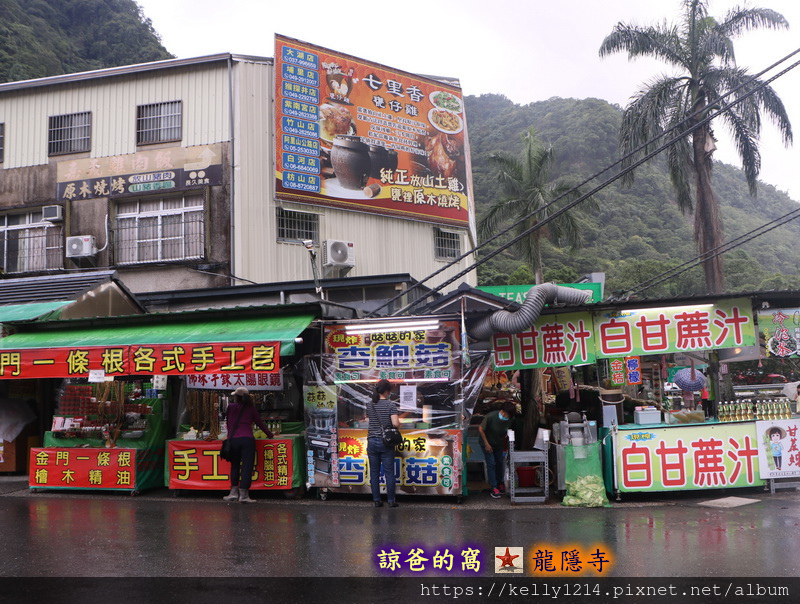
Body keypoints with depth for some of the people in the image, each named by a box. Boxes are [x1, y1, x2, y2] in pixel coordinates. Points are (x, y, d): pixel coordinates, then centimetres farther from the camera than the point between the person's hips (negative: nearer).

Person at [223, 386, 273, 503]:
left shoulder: (231, 407, 10)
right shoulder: (250, 408, 8)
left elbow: (228, 423, 18)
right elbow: (259, 422, 13)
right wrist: (269, 434, 25)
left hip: (233, 439, 2)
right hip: (247, 439, -2)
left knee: (235, 465, 17)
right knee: (247, 466, -1)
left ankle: (234, 492, 16)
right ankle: (243, 494, -5)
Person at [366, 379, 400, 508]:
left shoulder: (370, 405, 4)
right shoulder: (391, 405, -10)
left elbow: (368, 419, 12)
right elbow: (395, 424, -17)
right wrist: (399, 422, 4)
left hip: (372, 441, 4)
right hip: (386, 442, -4)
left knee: (374, 473, 8)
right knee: (389, 472, 4)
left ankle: (376, 501, 12)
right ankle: (391, 501, 9)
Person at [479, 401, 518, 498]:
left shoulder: (511, 420, -19)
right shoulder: (491, 416, -32)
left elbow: (509, 432, 2)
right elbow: (481, 429, -20)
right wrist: (486, 444, -17)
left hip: (499, 444, 4)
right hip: (487, 443, -4)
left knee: (500, 463, 13)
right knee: (491, 464, -7)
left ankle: (500, 483, 34)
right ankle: (494, 488, -2)